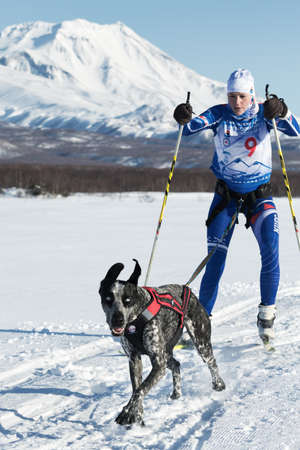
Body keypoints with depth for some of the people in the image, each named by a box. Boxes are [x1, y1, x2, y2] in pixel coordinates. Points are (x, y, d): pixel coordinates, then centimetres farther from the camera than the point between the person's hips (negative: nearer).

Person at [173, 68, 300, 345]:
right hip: (227, 194, 0)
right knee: (215, 259, -6)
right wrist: (184, 119, -40)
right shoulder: (220, 114, -5)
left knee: (270, 251, -17)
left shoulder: (263, 113, -7)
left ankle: (266, 316, -3)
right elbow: (192, 127, -17)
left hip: (259, 194, 0)